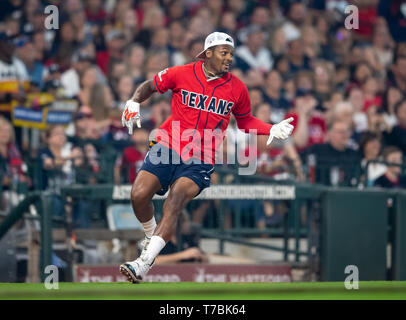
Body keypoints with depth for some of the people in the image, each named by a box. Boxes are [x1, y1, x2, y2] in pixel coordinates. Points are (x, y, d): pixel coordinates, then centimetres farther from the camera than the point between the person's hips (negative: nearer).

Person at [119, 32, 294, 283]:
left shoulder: (237, 88, 3)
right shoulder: (181, 74, -1)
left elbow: (245, 121, 18)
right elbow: (150, 86, 15)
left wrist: (271, 130, 3)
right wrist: (134, 103, -4)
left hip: (200, 162, -1)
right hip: (168, 148, 1)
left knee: (173, 206, -21)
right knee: (139, 196, -13)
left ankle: (144, 264, -25)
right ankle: (151, 236, 21)